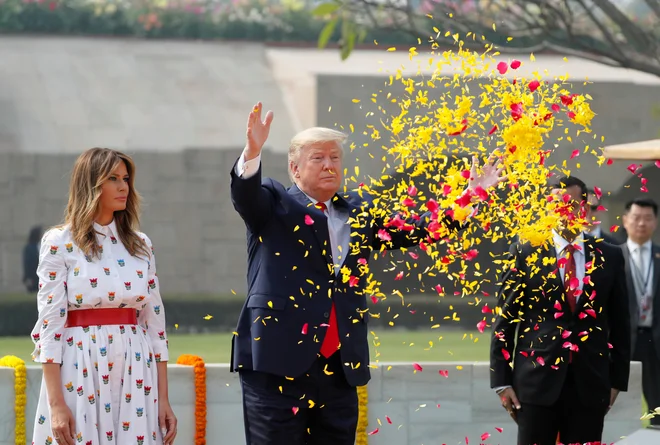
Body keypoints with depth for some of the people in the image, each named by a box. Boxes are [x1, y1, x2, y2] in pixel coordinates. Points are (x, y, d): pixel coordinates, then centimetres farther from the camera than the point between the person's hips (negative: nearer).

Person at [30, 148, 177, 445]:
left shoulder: (140, 246, 10)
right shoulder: (59, 243, -3)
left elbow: (155, 323, 10)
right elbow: (50, 324, -7)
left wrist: (163, 399, 4)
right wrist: (56, 403, -14)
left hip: (135, 379, 4)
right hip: (81, 375, -4)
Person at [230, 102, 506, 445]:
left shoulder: (358, 212, 17)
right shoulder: (274, 202, 5)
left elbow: (416, 230, 15)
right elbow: (244, 194, -15)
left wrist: (469, 197, 4)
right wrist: (253, 153, -36)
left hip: (340, 369, 5)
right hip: (279, 364, -5)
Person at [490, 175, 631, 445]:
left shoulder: (609, 257, 8)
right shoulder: (525, 254, 2)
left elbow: (619, 323, 12)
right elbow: (504, 320, 2)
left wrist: (618, 379, 8)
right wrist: (502, 381, -2)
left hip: (590, 384, 2)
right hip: (537, 381, -2)